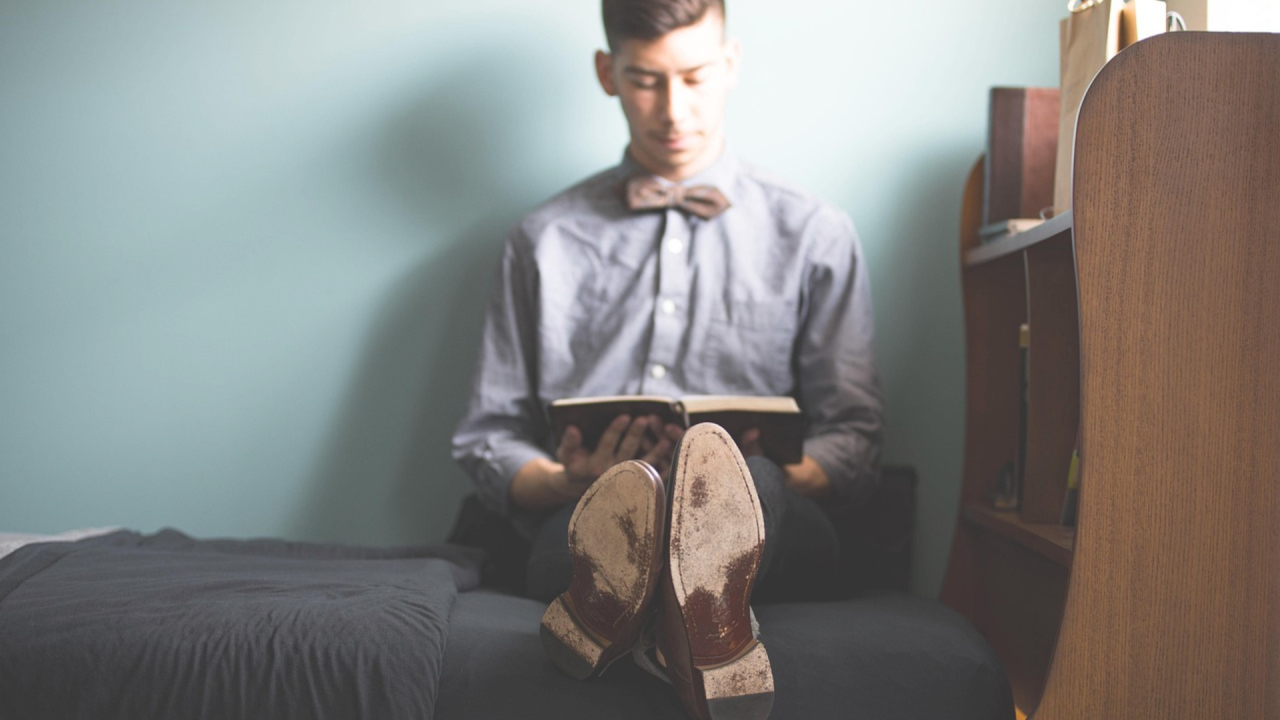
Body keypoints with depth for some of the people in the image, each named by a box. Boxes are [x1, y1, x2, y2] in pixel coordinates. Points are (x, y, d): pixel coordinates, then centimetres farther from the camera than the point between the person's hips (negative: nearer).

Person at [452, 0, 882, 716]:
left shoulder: (816, 234, 16)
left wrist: (760, 477, -12)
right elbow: (486, 438, 16)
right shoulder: (545, 240, 19)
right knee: (617, 501, -37)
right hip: (581, 527, 1)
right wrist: (567, 483, -8)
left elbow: (856, 443, 11)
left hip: (756, 524, 0)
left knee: (741, 482, -38)